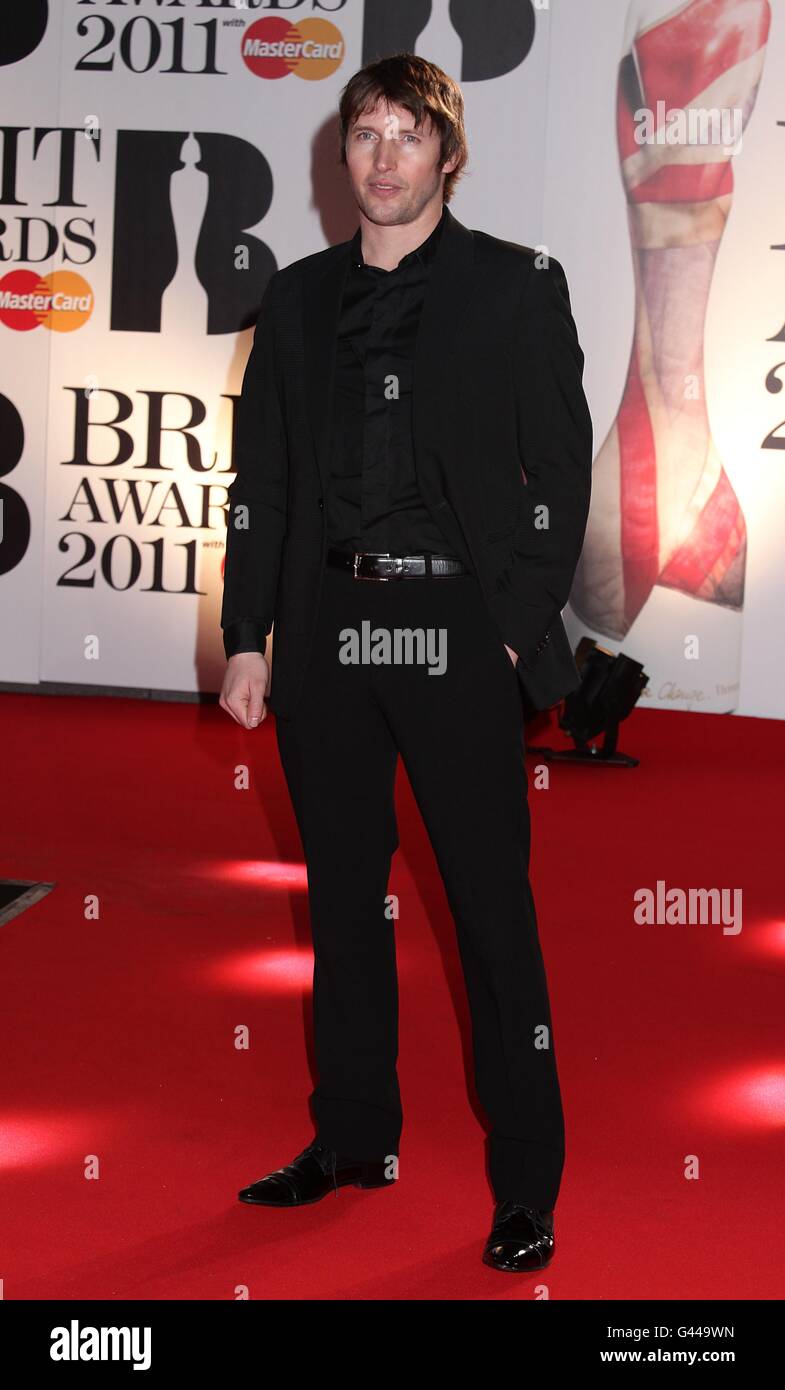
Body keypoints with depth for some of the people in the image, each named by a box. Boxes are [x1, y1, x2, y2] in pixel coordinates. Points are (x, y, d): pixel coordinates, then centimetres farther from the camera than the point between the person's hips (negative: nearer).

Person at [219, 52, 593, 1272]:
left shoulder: (516, 287, 3)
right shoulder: (299, 301, 13)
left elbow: (561, 471, 0)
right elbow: (261, 483, 13)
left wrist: (523, 628, -8)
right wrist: (246, 640, 6)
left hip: (456, 632, -4)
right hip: (328, 629, 4)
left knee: (493, 908, -2)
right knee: (344, 896, 12)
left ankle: (526, 1185, 6)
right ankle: (355, 1139, 25)